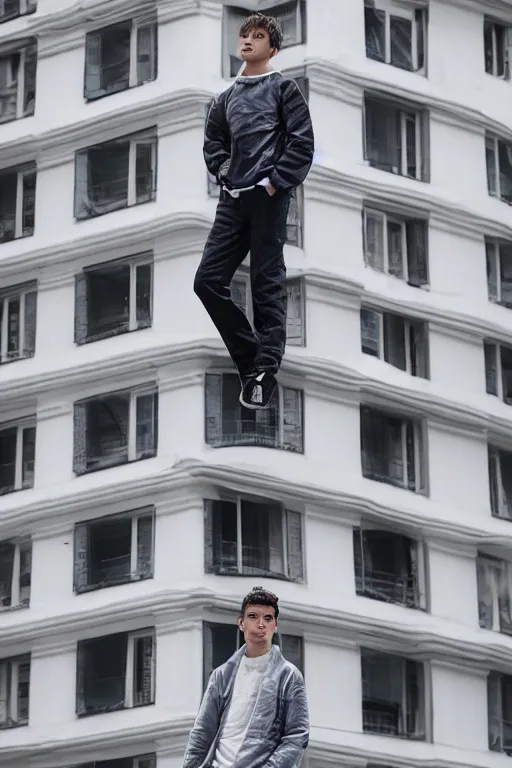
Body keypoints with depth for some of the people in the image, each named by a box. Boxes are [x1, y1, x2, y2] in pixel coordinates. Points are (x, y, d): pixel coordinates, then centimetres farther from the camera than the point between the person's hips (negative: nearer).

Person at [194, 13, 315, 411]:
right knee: (208, 280, 0)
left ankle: (265, 373, -2)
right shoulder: (227, 97, 17)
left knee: (267, 286, -5)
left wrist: (275, 183, -11)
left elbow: (303, 143, -5)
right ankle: (251, 355, 12)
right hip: (233, 200, 6)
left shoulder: (283, 88, 2)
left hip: (268, 199, -6)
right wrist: (224, 170, 9)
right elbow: (213, 139, 26)